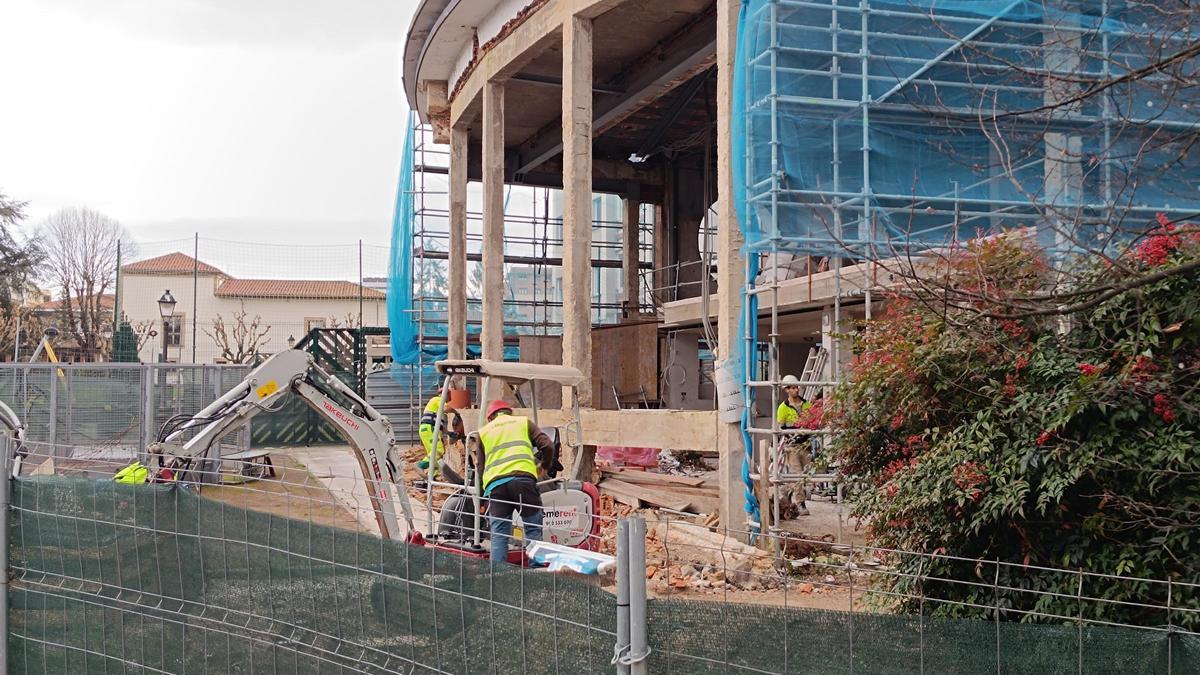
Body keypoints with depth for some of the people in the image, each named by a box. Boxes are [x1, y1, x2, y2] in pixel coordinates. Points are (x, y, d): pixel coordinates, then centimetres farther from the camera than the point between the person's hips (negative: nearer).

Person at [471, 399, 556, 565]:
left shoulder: (483, 430, 27)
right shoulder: (524, 422, 22)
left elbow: (479, 464, 23)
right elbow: (547, 445, 12)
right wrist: (546, 466, 29)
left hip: (494, 483, 2)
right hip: (522, 477, -2)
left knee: (498, 535, 3)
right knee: (533, 529, 4)